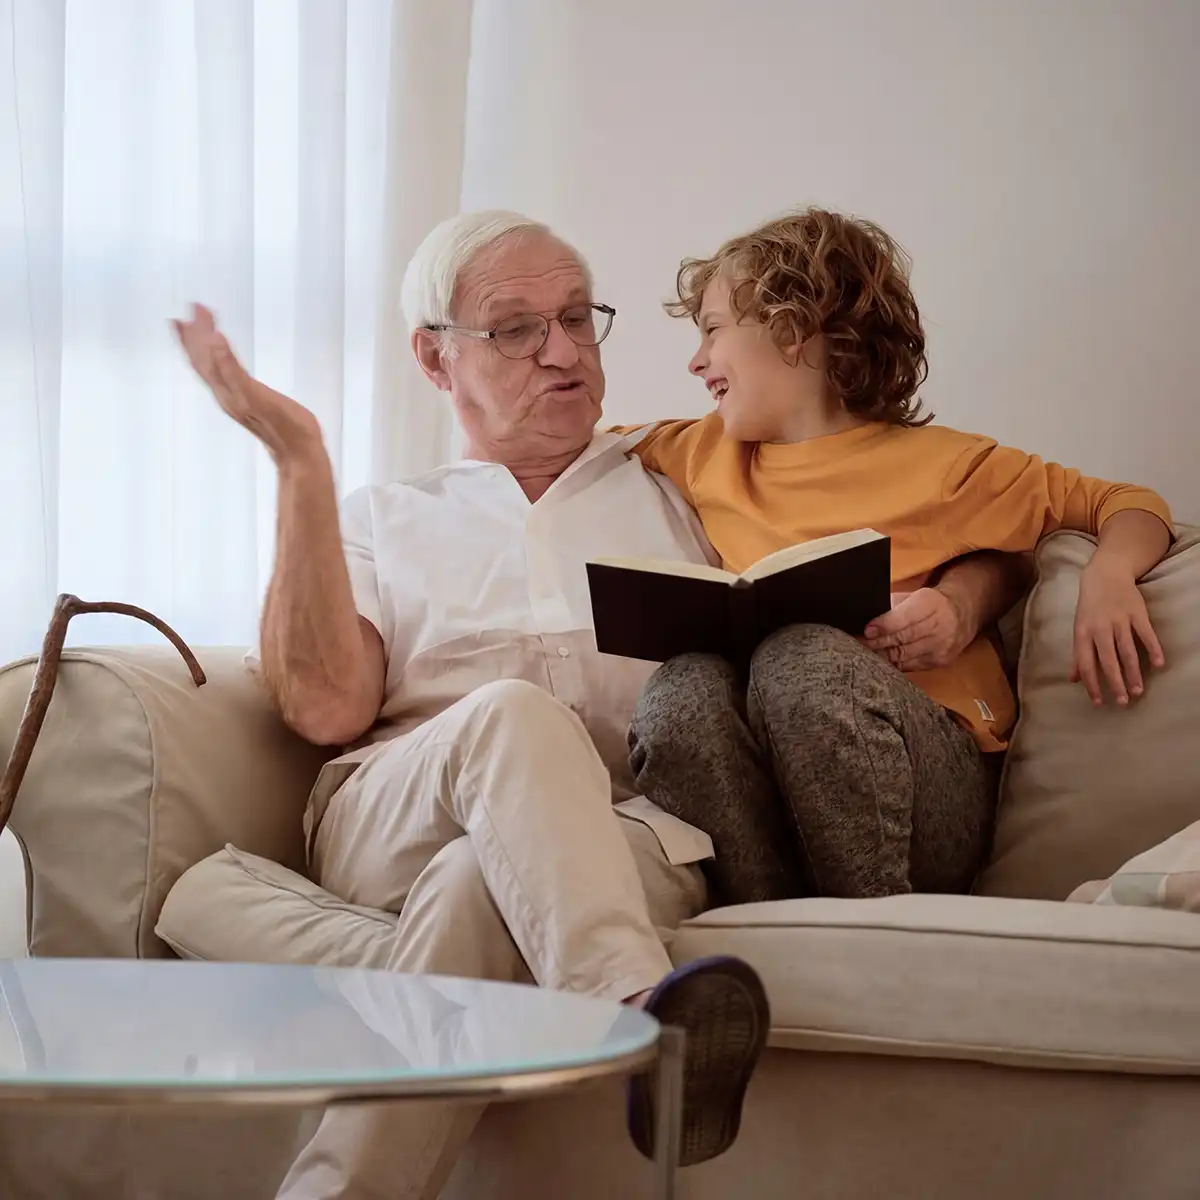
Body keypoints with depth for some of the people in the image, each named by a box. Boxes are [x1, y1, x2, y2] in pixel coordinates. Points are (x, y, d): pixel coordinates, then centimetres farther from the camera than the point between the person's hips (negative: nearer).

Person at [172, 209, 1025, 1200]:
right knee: (508, 715, -36)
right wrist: (302, 462, 4)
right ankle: (638, 1008, -57)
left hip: (626, 833, 0)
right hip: (390, 831, 0)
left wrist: (949, 608, -1)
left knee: (485, 883, -36)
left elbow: (988, 553, 26)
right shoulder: (383, 522, 27)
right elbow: (326, 706, 4)